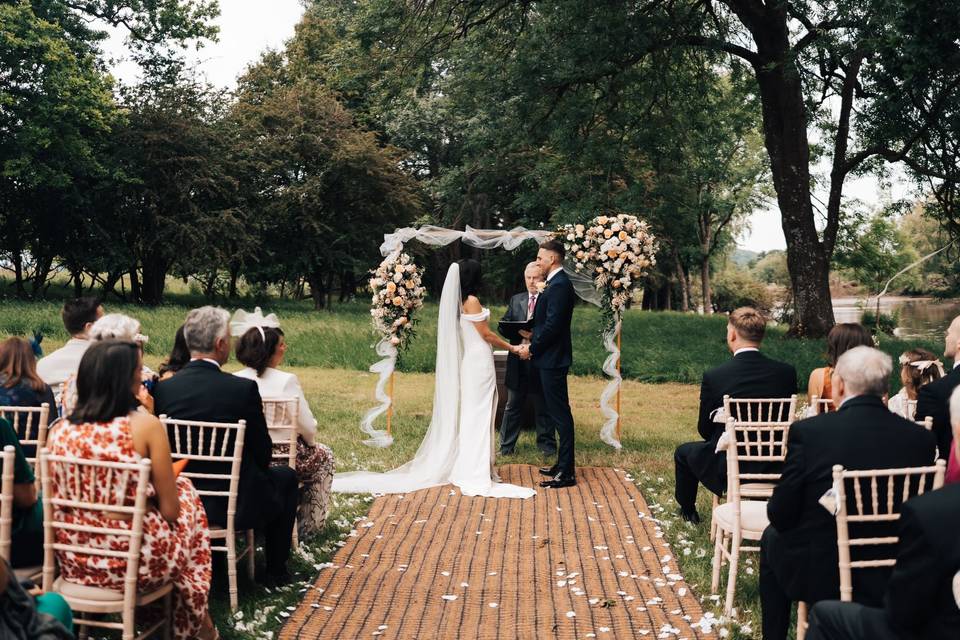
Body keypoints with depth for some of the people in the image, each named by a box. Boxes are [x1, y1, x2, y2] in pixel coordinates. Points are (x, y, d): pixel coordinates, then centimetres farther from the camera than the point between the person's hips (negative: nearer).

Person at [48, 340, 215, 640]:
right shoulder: (146, 425, -15)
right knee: (185, 490, 24)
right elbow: (170, 510, -11)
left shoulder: (60, 431, -2)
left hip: (73, 561, 5)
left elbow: (55, 503, 10)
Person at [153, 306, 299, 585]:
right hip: (235, 504, -4)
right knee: (285, 477, 24)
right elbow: (263, 453, -9)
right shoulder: (243, 389, -20)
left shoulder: (163, 389, -9)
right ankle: (276, 570, 29)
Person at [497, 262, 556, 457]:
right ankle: (506, 445, 16)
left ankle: (546, 445, 17)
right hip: (518, 360, 4)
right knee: (513, 404, 10)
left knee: (543, 405, 6)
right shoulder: (516, 300, 13)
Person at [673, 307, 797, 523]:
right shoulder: (786, 372, -8)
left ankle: (687, 510, 42)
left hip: (727, 470, -3)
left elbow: (705, 430, -5)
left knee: (683, 452, 26)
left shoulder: (713, 377, -17)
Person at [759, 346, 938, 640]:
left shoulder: (808, 431, -19)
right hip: (891, 581, 3)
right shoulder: (921, 437, -9)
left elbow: (780, 516, -12)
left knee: (772, 538, 28)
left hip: (817, 576, -3)